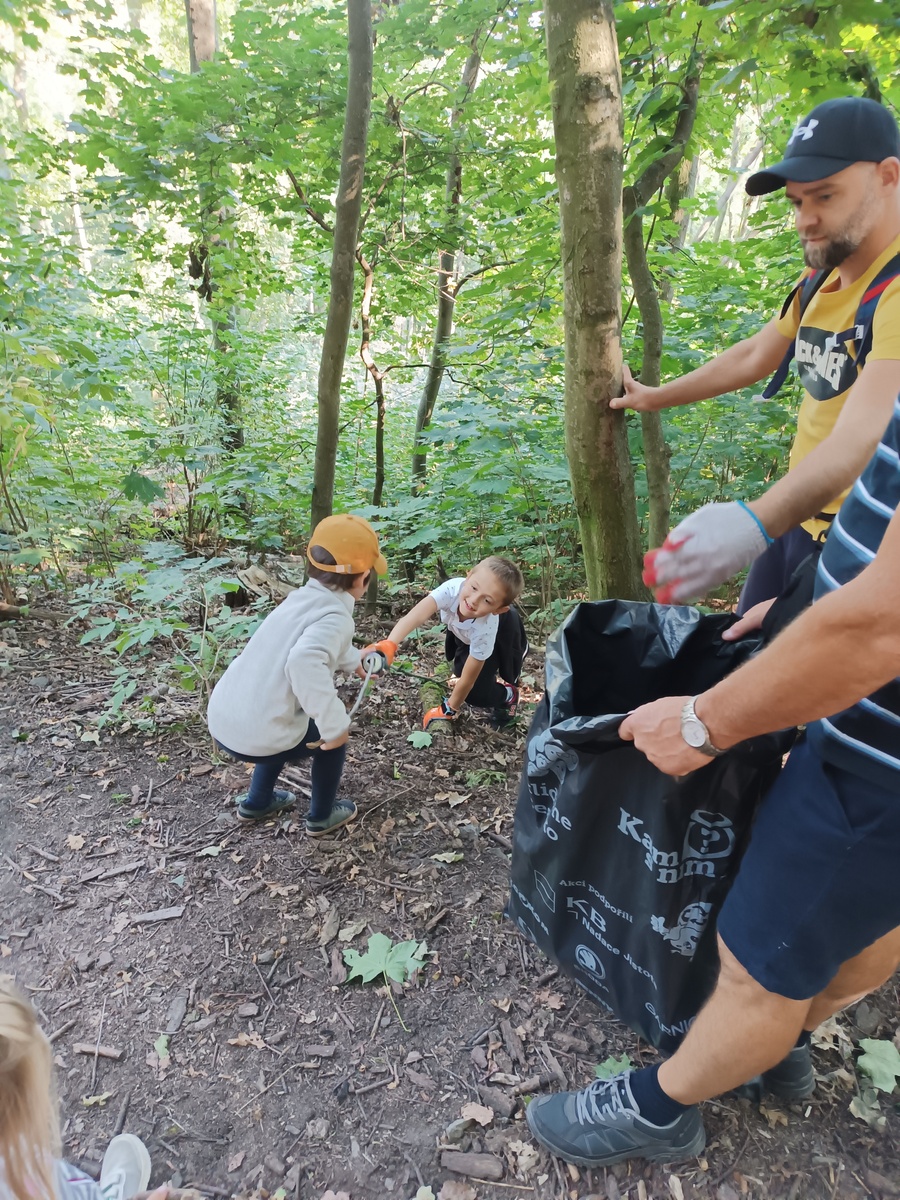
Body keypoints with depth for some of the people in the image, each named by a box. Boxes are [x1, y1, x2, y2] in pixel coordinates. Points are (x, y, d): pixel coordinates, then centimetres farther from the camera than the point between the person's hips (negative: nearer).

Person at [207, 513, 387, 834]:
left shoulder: (305, 598, 9)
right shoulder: (335, 615, -18)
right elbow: (304, 662, -39)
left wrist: (354, 661, 49)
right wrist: (336, 726, -28)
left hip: (221, 717, 8)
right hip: (255, 736, -8)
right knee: (334, 737, 19)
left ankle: (256, 802, 53)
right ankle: (321, 816, 37)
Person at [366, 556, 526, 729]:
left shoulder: (485, 629, -44)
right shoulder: (453, 588, -43)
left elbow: (468, 677, -31)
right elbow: (415, 616, -59)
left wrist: (451, 708, -19)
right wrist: (388, 645, -75)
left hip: (501, 635, -4)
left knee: (476, 694, -13)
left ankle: (507, 695, 16)